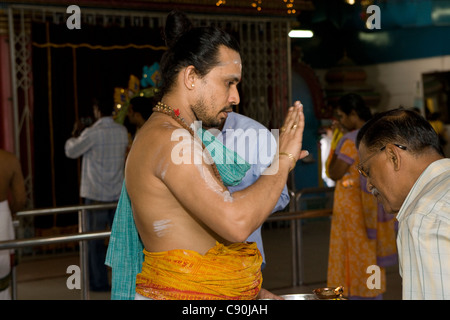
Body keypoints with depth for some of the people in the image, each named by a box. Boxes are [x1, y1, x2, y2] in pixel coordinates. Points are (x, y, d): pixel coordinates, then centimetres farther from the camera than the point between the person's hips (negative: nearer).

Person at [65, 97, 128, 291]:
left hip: (96, 195, -5)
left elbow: (71, 151, 0)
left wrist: (75, 134, 19)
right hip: (118, 194, 5)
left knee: (95, 240, 4)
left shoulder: (91, 133, -13)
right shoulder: (122, 132, 3)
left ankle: (99, 282, 6)